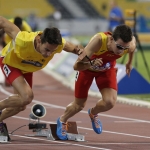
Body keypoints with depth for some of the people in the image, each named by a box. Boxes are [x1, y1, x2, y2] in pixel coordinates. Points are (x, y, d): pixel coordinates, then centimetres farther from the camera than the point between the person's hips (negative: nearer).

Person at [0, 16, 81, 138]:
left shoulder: (59, 44, -33)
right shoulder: (23, 41, -46)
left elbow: (74, 49, -12)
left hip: (27, 68, 5)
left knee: (20, 106, 14)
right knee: (27, 96, -26)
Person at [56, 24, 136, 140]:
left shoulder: (130, 45, -33)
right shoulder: (99, 41, -44)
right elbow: (76, 66, -40)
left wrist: (130, 63, 11)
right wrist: (91, 64, -60)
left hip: (107, 68, 3)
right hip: (87, 67, -3)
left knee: (110, 102, -17)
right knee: (79, 105, 8)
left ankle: (93, 113, 20)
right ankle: (62, 121, 43)